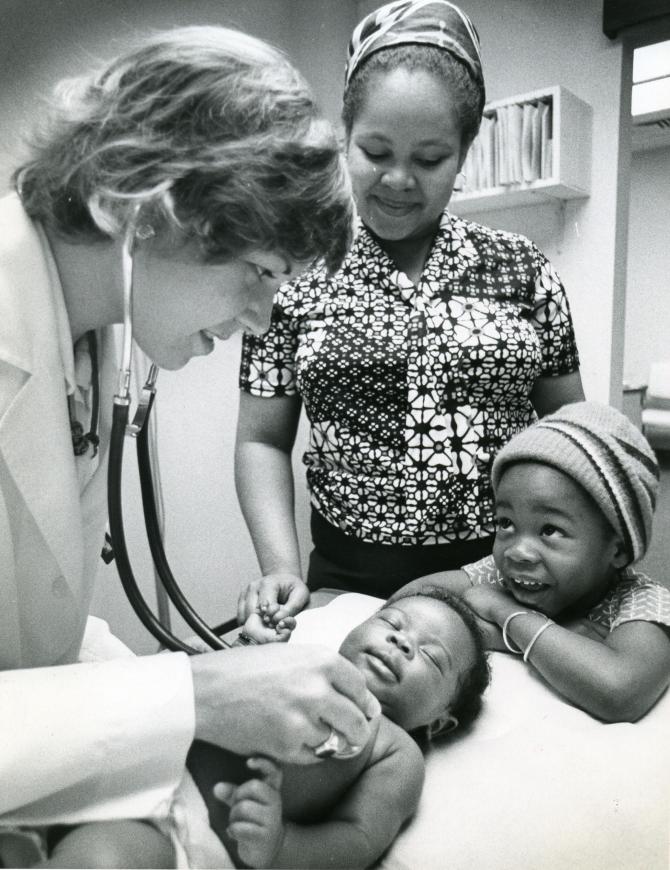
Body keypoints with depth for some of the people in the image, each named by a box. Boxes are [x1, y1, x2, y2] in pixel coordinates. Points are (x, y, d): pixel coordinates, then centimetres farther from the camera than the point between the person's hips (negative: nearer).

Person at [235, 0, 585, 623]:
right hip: (353, 583, 0)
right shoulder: (296, 280, -2)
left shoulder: (523, 270, 1)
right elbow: (262, 442, 1)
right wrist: (281, 566, -11)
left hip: (511, 579, 2)